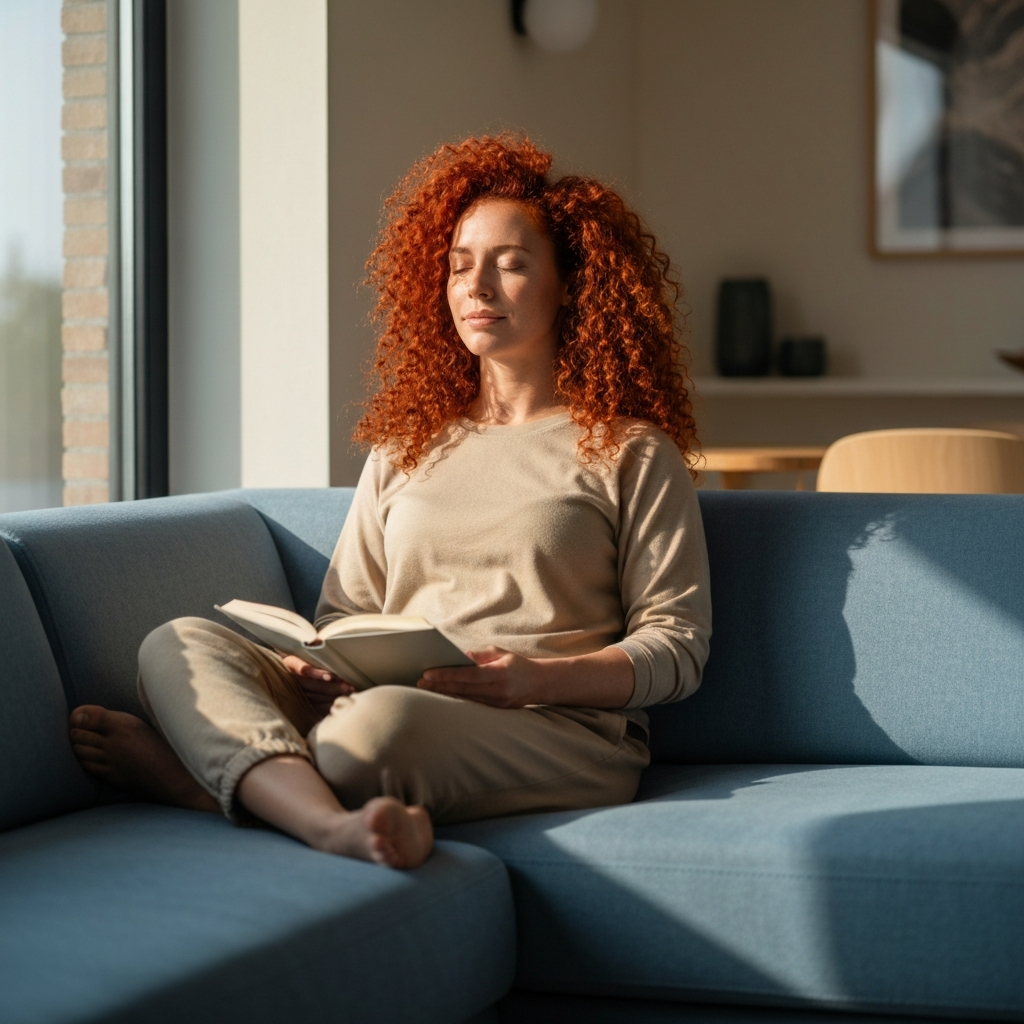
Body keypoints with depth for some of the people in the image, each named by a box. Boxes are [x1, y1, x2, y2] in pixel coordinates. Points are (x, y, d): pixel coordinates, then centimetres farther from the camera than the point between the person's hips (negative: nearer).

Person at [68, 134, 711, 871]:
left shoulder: (630, 452, 10)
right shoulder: (405, 448, 26)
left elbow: (678, 645, 4)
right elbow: (345, 612, 22)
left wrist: (537, 678, -14)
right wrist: (319, 663, -3)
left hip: (561, 731, -5)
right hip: (382, 701, 5)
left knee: (384, 721, -40)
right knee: (180, 644, -21)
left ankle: (201, 772, -15)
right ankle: (337, 824, -46)